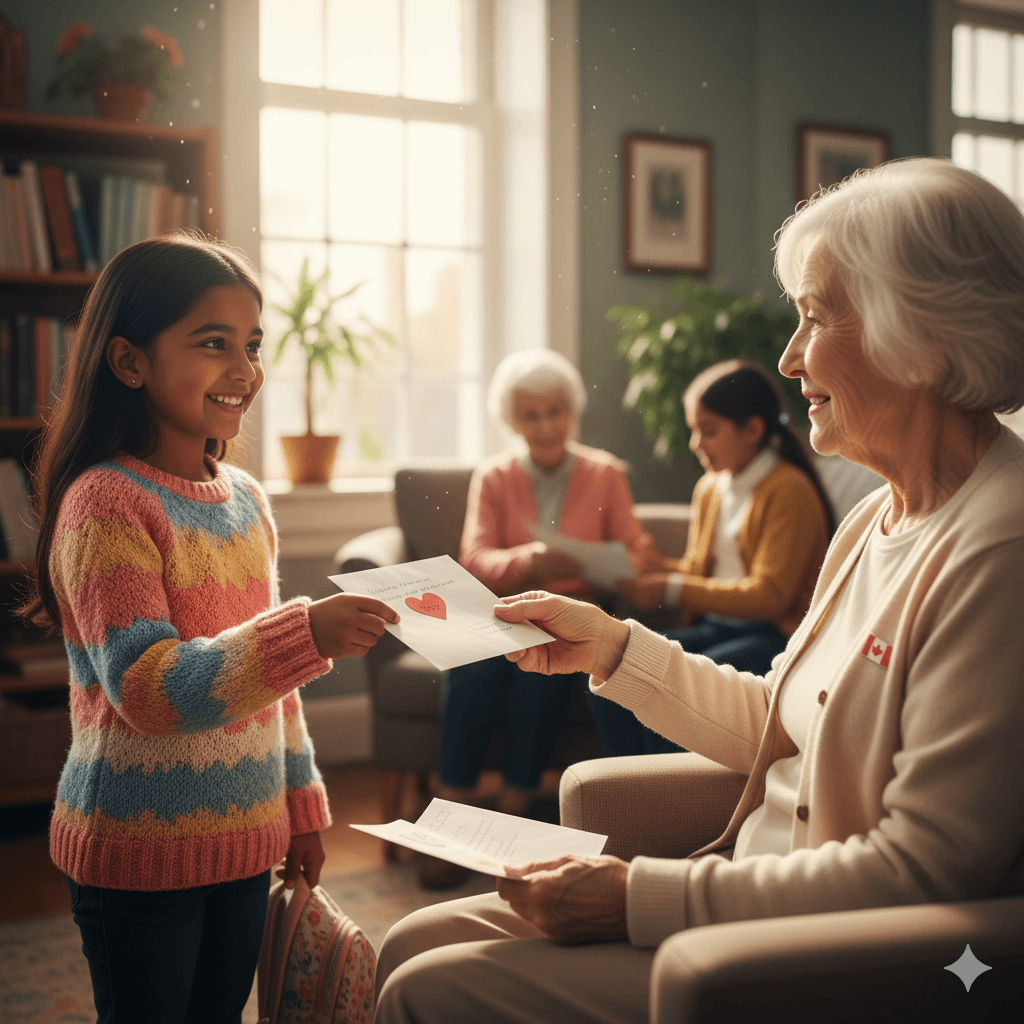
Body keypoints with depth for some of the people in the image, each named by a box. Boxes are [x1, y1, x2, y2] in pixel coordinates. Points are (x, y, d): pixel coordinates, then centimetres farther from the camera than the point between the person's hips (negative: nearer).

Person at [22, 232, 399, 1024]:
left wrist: (302, 804, 17)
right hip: (138, 847, -7)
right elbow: (146, 687, -25)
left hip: (243, 836, 7)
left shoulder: (246, 498, 7)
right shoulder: (105, 503, -16)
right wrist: (304, 636, -34)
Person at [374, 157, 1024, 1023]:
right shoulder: (877, 523, 10)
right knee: (416, 945, 5)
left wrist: (642, 896, -21)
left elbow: (922, 871, -24)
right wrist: (612, 648, 10)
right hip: (757, 900, 9)